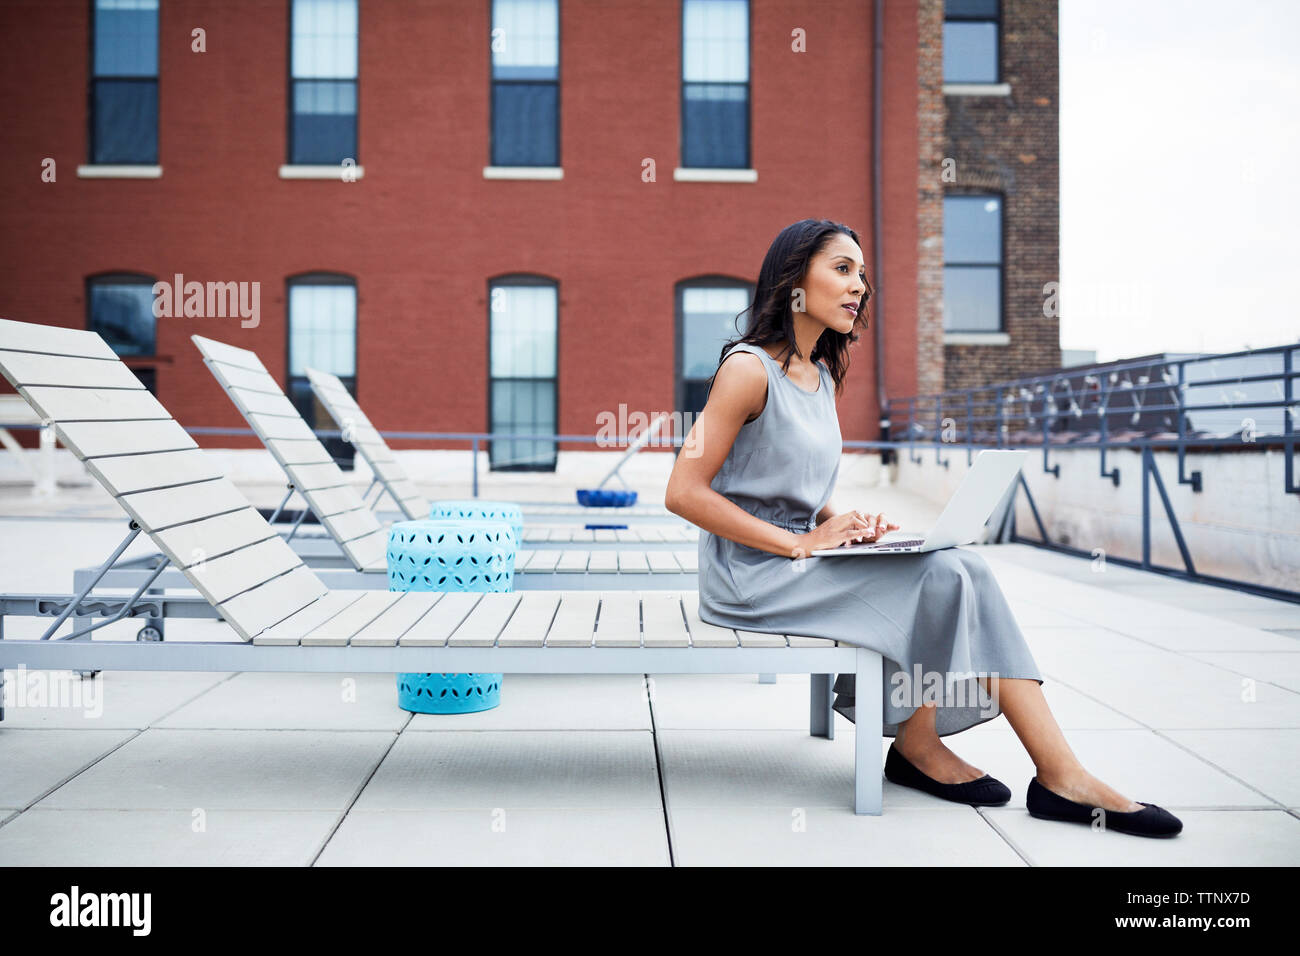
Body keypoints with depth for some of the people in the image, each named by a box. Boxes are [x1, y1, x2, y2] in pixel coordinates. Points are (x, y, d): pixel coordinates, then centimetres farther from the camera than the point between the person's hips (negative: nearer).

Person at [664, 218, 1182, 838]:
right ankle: (916, 747, 1)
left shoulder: (822, 375, 15)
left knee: (966, 570, -14)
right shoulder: (750, 369, -12)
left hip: (801, 556, 8)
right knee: (939, 578, -20)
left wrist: (839, 523, -2)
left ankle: (1061, 775, -15)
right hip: (752, 573, -8)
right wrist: (799, 542, -18)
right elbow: (684, 493, -18)